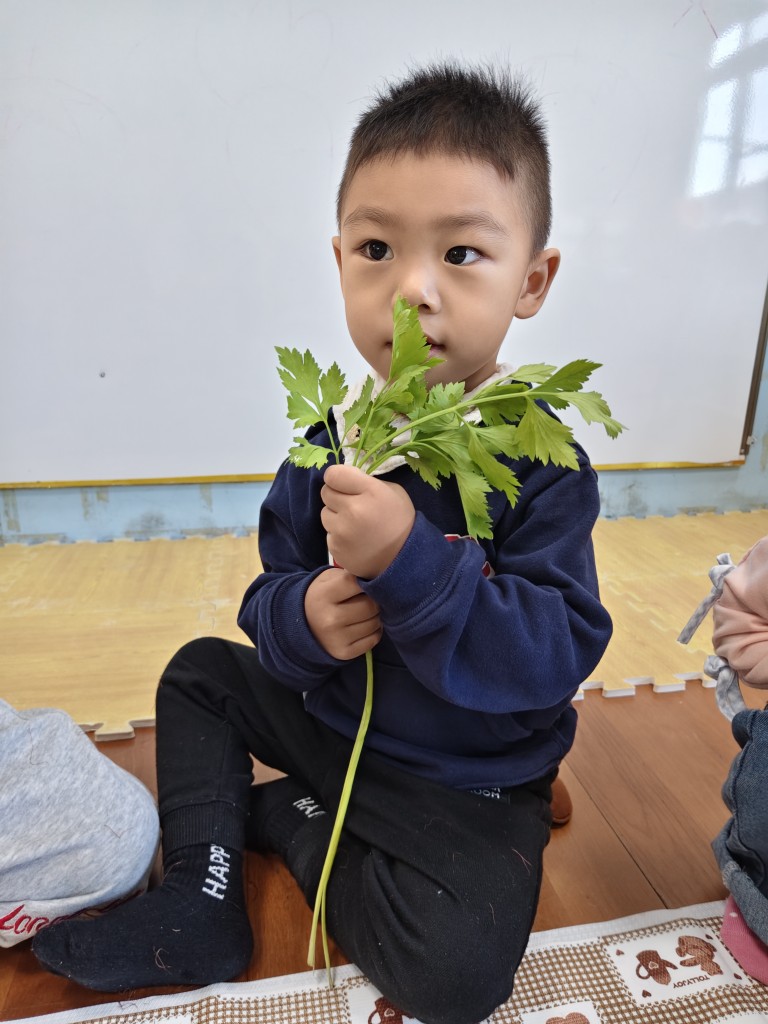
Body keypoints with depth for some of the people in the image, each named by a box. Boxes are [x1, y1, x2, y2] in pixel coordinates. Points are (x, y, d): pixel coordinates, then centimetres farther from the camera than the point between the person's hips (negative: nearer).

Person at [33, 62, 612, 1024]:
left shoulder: (539, 459, -21)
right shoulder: (335, 439, -7)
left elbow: (560, 651, -28)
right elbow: (270, 591, 0)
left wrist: (410, 560, -40)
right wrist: (303, 618, -24)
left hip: (467, 782, -4)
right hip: (331, 717, 5)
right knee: (201, 670, 11)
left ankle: (284, 818, 4)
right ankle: (202, 900, 8)